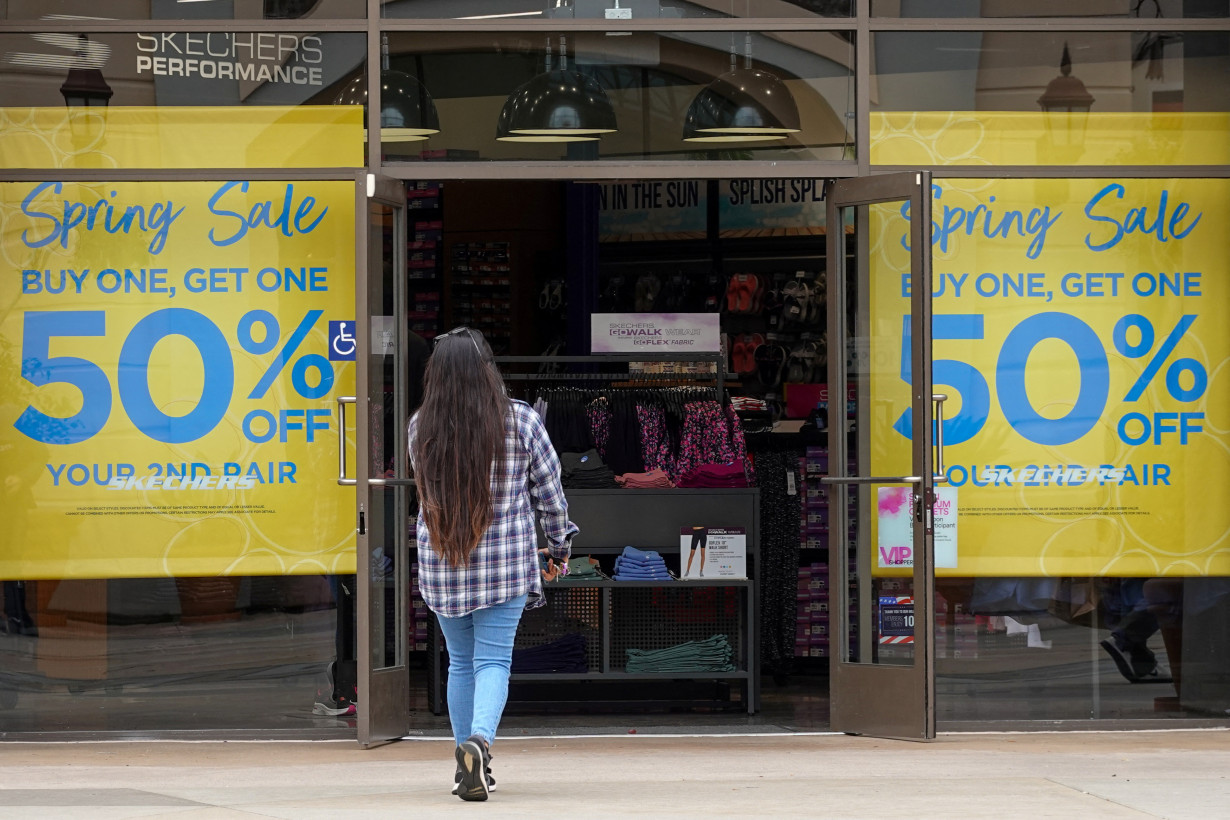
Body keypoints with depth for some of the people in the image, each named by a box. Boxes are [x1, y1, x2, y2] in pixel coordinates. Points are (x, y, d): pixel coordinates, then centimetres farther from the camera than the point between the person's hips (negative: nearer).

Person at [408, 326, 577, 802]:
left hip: (441, 564, 2)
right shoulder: (521, 422, -8)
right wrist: (559, 545, 16)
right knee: (493, 660, -3)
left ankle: (469, 764, 18)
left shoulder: (421, 428, -2)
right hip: (506, 561, -2)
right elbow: (549, 490, 1)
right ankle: (478, 741, -27)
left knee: (460, 662, 15)